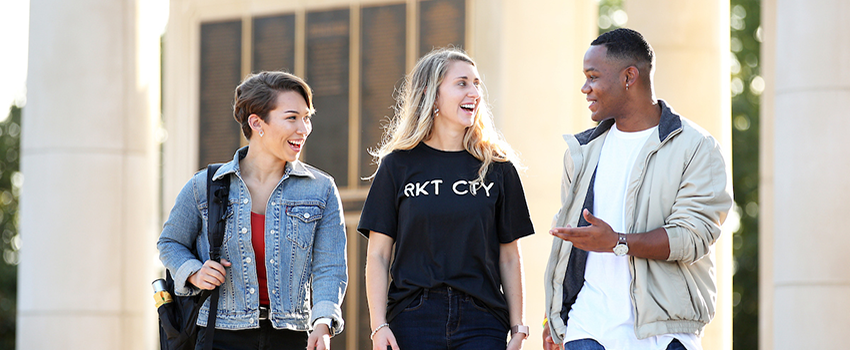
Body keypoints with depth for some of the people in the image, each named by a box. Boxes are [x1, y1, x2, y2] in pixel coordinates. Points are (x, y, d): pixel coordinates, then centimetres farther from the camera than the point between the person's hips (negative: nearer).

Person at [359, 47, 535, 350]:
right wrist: (379, 326, -6)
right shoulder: (398, 165, 4)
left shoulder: (497, 167, 8)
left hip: (482, 324, 1)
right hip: (413, 320, -1)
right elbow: (378, 255, 3)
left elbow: (509, 257, 10)